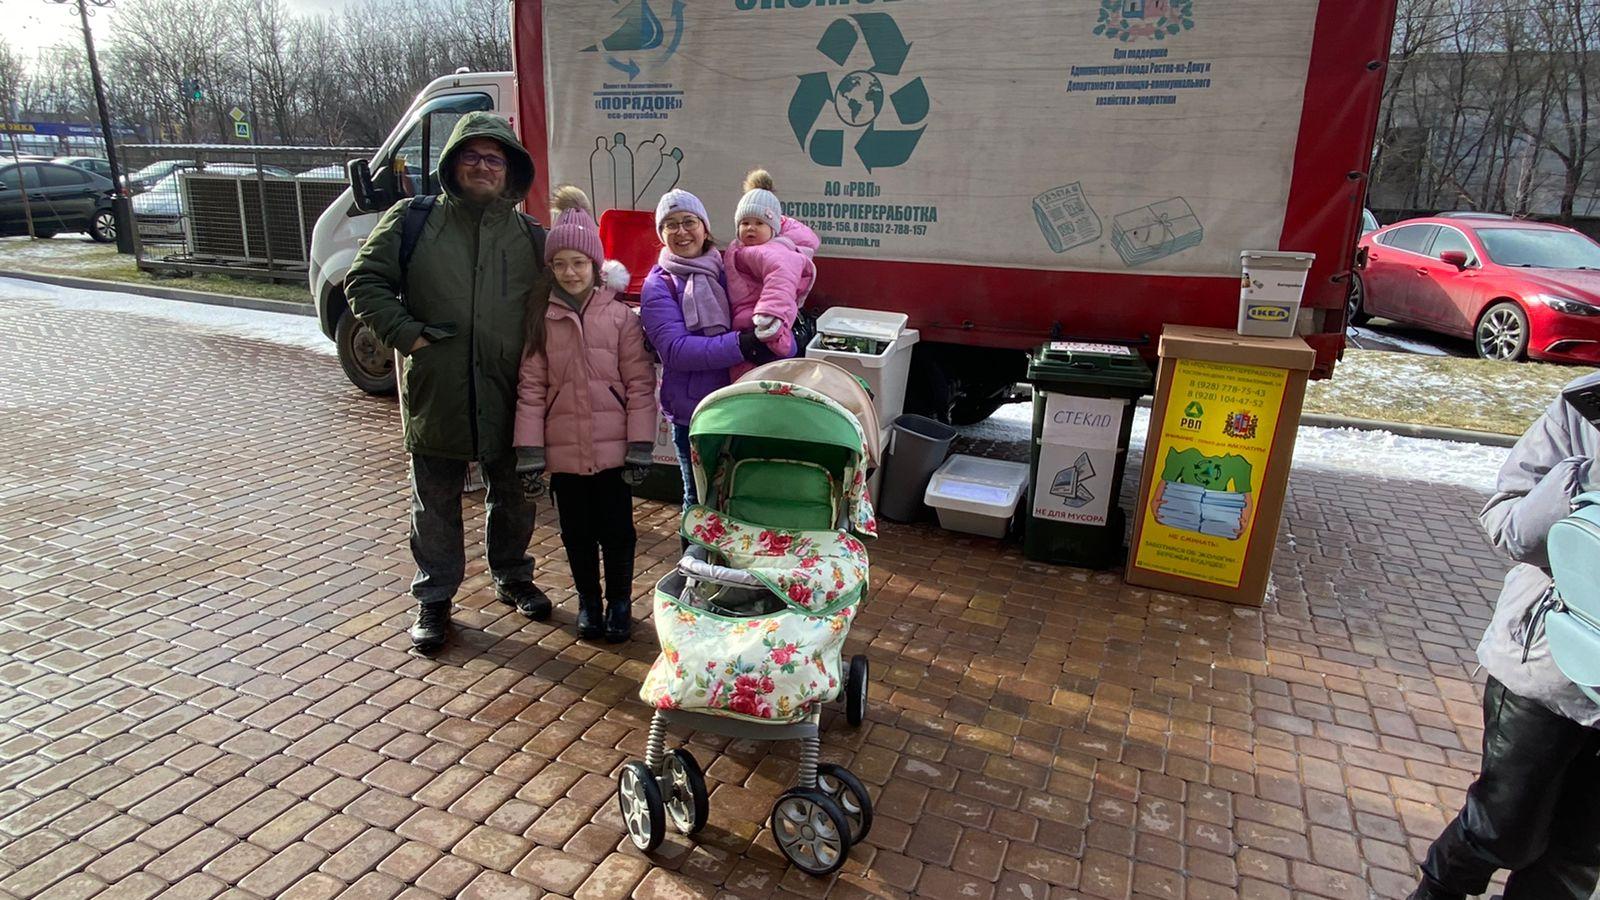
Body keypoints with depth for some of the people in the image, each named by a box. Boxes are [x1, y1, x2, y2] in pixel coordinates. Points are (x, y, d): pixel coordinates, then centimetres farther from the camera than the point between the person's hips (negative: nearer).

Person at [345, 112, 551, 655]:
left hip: (509, 396, 2)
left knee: (513, 498, 16)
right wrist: (405, 333, -11)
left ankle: (512, 577, 38)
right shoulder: (412, 221, 1)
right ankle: (434, 599, 25)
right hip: (435, 393, -1)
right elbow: (364, 281, 2)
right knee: (435, 504, 10)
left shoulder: (530, 235, 6)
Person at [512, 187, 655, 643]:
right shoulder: (541, 318, 3)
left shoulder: (620, 315, -2)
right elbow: (531, 387, 0)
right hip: (563, 448, 2)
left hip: (613, 446, -1)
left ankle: (620, 601, 28)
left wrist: (639, 446, -9)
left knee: (616, 528, 8)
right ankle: (588, 600, 32)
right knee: (577, 531, 13)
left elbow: (639, 383, -4)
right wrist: (529, 451, -5)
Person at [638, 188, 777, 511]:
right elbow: (675, 349, -18)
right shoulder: (658, 285, -4)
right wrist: (739, 345, -27)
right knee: (701, 500, 10)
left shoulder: (727, 270, 7)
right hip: (693, 414, -3)